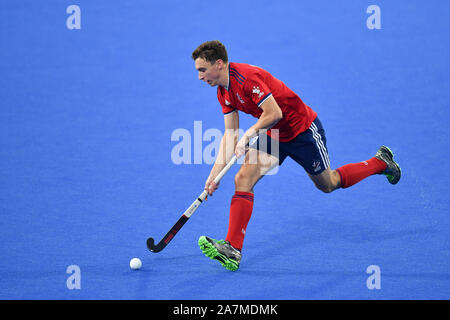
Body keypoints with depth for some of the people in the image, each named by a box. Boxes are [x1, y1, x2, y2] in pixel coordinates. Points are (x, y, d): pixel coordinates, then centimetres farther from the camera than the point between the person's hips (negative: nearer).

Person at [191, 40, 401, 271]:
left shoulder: (246, 77, -30)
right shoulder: (224, 91, -1)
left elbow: (274, 113, -32)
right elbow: (230, 134, 3)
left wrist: (249, 134, -25)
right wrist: (216, 171, -3)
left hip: (302, 129, -8)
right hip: (273, 135, 8)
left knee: (327, 184, 12)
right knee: (243, 179, -12)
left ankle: (381, 162, 34)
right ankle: (232, 248, -16)